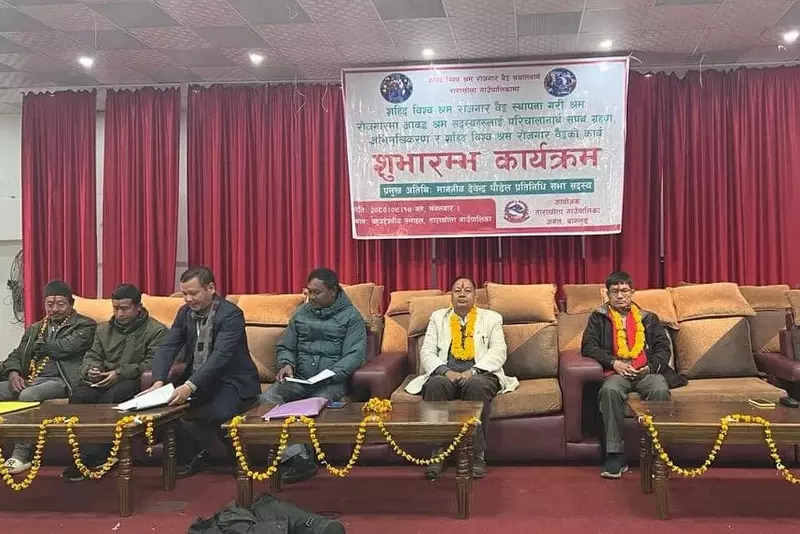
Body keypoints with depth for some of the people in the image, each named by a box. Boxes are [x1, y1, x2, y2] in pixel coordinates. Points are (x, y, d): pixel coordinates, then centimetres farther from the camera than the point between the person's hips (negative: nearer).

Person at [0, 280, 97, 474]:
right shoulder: (34, 329, 27)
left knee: (28, 395, -35)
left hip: (59, 380, -6)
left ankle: (21, 456, -27)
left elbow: (66, 347, -10)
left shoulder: (84, 325, 7)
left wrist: (37, 347, 6)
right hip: (27, 379, 7)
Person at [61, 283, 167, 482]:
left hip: (132, 381, -5)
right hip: (102, 380, 5)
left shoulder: (156, 331, 2)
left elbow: (152, 365, -9)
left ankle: (92, 459, -32)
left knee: (111, 397, -36)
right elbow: (92, 357, 19)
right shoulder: (104, 329, 23)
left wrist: (120, 372, -20)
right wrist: (91, 369, -7)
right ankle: (79, 456, -24)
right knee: (78, 396, -27)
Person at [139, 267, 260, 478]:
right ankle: (191, 456, 8)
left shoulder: (231, 314, -18)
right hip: (197, 380, 7)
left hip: (232, 381, -6)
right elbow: (166, 348, -5)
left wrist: (190, 386, -41)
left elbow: (220, 356, -29)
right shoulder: (185, 313, 4)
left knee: (217, 413, -33)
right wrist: (158, 382, -23)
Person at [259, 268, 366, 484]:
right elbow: (285, 347, 20)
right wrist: (287, 364, -4)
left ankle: (294, 457, -18)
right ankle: (299, 457, -34)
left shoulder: (351, 316, 2)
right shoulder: (301, 313, 17)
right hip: (299, 378, 4)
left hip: (332, 381, -4)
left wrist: (330, 374, -22)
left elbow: (354, 355, -7)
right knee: (267, 397, -24)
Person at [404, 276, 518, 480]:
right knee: (435, 385, -34)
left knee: (476, 386, -36)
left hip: (480, 374, -1)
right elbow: (427, 352, 9)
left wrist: (473, 371, -15)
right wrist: (446, 371, -12)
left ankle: (477, 455, -30)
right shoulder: (438, 317, 21)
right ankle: (437, 453, -30)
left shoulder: (491, 318, 18)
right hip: (445, 373, 1)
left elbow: (498, 352, 3)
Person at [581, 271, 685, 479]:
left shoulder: (649, 318, 24)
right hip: (617, 372, -1)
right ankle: (615, 454, -31)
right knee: (610, 390, -36)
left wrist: (651, 366, -7)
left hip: (646, 371, 1)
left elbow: (663, 347, 14)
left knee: (660, 390, -34)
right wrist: (614, 363, -8)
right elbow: (588, 346, 6)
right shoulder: (599, 318, 19)